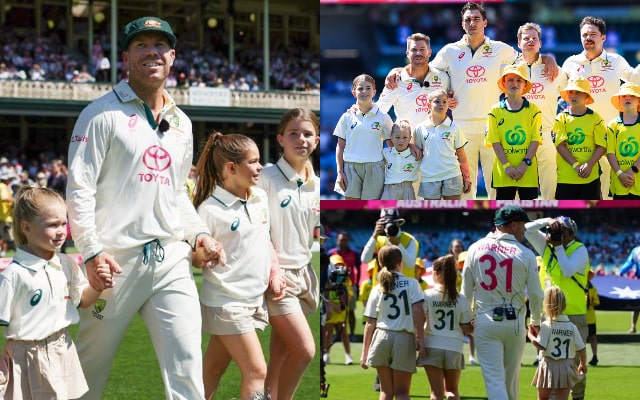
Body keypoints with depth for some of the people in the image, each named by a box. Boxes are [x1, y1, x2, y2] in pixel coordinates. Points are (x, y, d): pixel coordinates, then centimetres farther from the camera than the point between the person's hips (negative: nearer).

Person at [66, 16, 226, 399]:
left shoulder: (181, 123, 18)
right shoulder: (102, 114, -2)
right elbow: (79, 188, -8)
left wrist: (199, 234, 10)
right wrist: (91, 251, -16)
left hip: (172, 257, 5)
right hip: (116, 259, -5)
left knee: (187, 362, -6)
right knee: (92, 364, 3)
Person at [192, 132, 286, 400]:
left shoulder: (260, 198, 6)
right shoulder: (210, 209, -16)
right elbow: (193, 256, -9)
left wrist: (275, 273, 10)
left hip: (255, 298, 7)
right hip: (227, 302, -7)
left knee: (213, 370, 12)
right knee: (256, 371, -11)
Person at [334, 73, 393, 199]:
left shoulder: (383, 117, 4)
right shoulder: (347, 117, 6)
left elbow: (392, 144, 11)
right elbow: (340, 146, 8)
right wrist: (340, 172, 2)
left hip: (374, 168, -1)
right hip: (351, 167, 1)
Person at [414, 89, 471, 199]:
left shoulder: (453, 128, 4)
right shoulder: (420, 129, 4)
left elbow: (461, 155, 8)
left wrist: (467, 178, 7)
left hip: (452, 177, -1)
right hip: (429, 177, 1)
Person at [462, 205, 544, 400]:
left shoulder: (475, 249, 0)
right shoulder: (526, 254, -4)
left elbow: (466, 291, 5)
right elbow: (535, 294, -1)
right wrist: (536, 322, 17)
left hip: (485, 321, 0)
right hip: (515, 322, 0)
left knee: (494, 378, -4)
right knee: (511, 377, 17)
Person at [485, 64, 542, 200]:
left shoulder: (533, 110, 5)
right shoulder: (495, 111, 4)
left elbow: (535, 140, -1)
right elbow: (495, 142, -1)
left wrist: (525, 163, -12)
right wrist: (507, 165, -11)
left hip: (527, 170, 0)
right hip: (503, 172, 0)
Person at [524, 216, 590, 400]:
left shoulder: (579, 250, -7)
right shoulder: (547, 245, 7)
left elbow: (568, 271, -22)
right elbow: (527, 230, 4)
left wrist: (559, 246, -15)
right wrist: (547, 221, -8)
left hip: (574, 315, -4)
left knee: (575, 360, 1)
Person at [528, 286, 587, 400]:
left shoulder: (546, 326, -11)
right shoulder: (572, 327, 3)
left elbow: (540, 345, -19)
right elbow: (581, 349, 6)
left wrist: (530, 335, -2)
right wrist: (583, 364, 23)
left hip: (549, 366, -2)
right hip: (566, 368, 2)